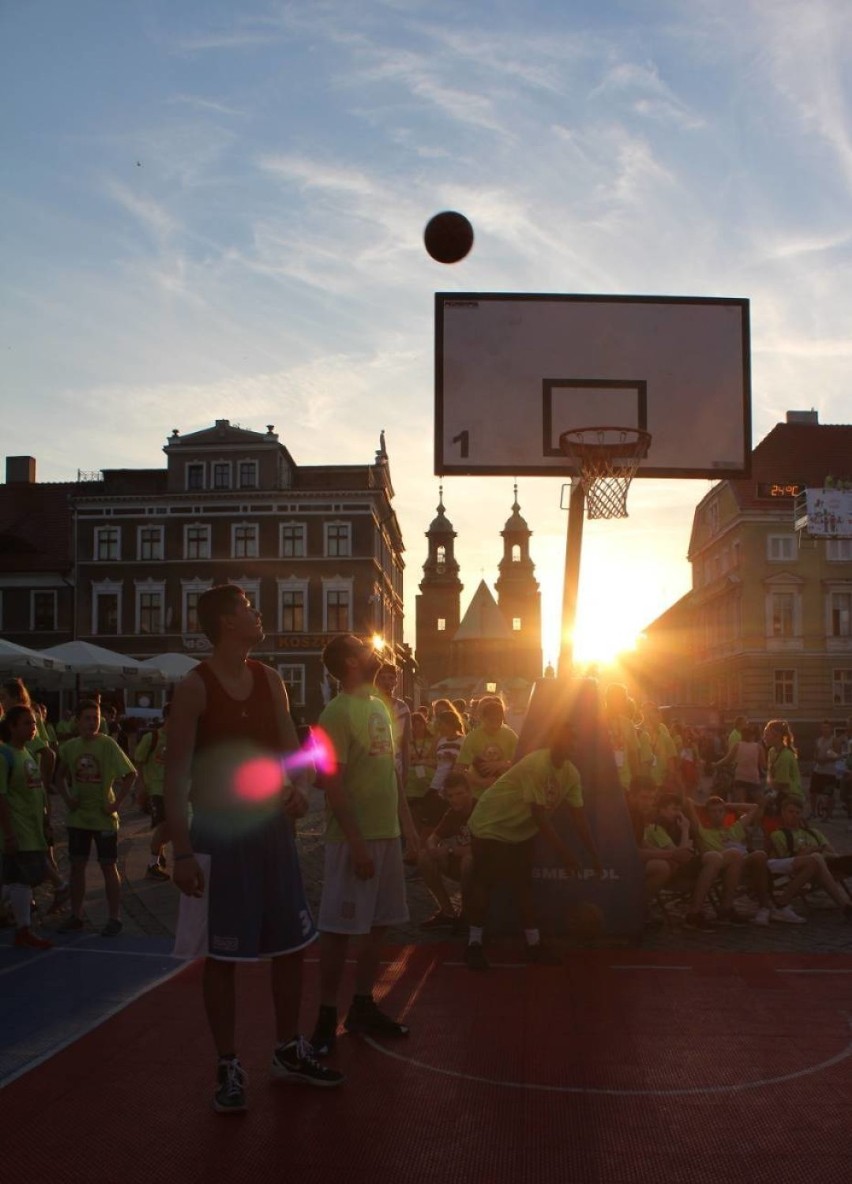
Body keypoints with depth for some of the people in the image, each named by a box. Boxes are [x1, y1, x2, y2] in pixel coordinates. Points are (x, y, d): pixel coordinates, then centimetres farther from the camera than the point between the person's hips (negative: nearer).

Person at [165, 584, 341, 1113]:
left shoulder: (270, 680, 5)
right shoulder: (195, 687, -11)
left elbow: (290, 746, 10)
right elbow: (176, 774, -13)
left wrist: (298, 786, -12)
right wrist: (182, 851, -19)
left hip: (272, 824, 6)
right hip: (219, 830, -6)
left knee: (292, 944, 12)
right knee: (223, 954, 3)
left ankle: (289, 1051, 29)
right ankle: (229, 1068, 18)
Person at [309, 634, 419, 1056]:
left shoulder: (380, 707, 13)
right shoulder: (338, 713, -13)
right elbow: (332, 783, -18)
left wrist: (407, 825, 14)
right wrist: (357, 843, -21)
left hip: (387, 835, 8)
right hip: (355, 839, -8)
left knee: (379, 925, 14)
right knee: (339, 929, 0)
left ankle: (363, 1007, 26)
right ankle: (326, 1017, 11)